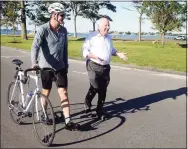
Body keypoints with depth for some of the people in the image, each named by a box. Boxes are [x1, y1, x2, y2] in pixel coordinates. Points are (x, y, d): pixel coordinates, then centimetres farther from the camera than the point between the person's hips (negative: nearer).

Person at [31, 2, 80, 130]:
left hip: (60, 66, 4)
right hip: (46, 66, -4)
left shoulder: (63, 30, 3)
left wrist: (66, 64, 14)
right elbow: (35, 46, -25)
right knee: (46, 92, 12)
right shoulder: (43, 29, -13)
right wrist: (34, 63, -40)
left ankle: (68, 122, 2)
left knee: (64, 93, -1)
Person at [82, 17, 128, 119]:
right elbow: (84, 50, -10)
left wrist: (118, 54, 7)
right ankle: (87, 104, 15)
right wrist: (94, 56, -26)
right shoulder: (91, 36, -6)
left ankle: (100, 111, 19)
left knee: (103, 90, 6)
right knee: (95, 87, -13)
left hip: (106, 67, 6)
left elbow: (111, 50, 26)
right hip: (94, 66, -6)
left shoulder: (108, 37, 15)